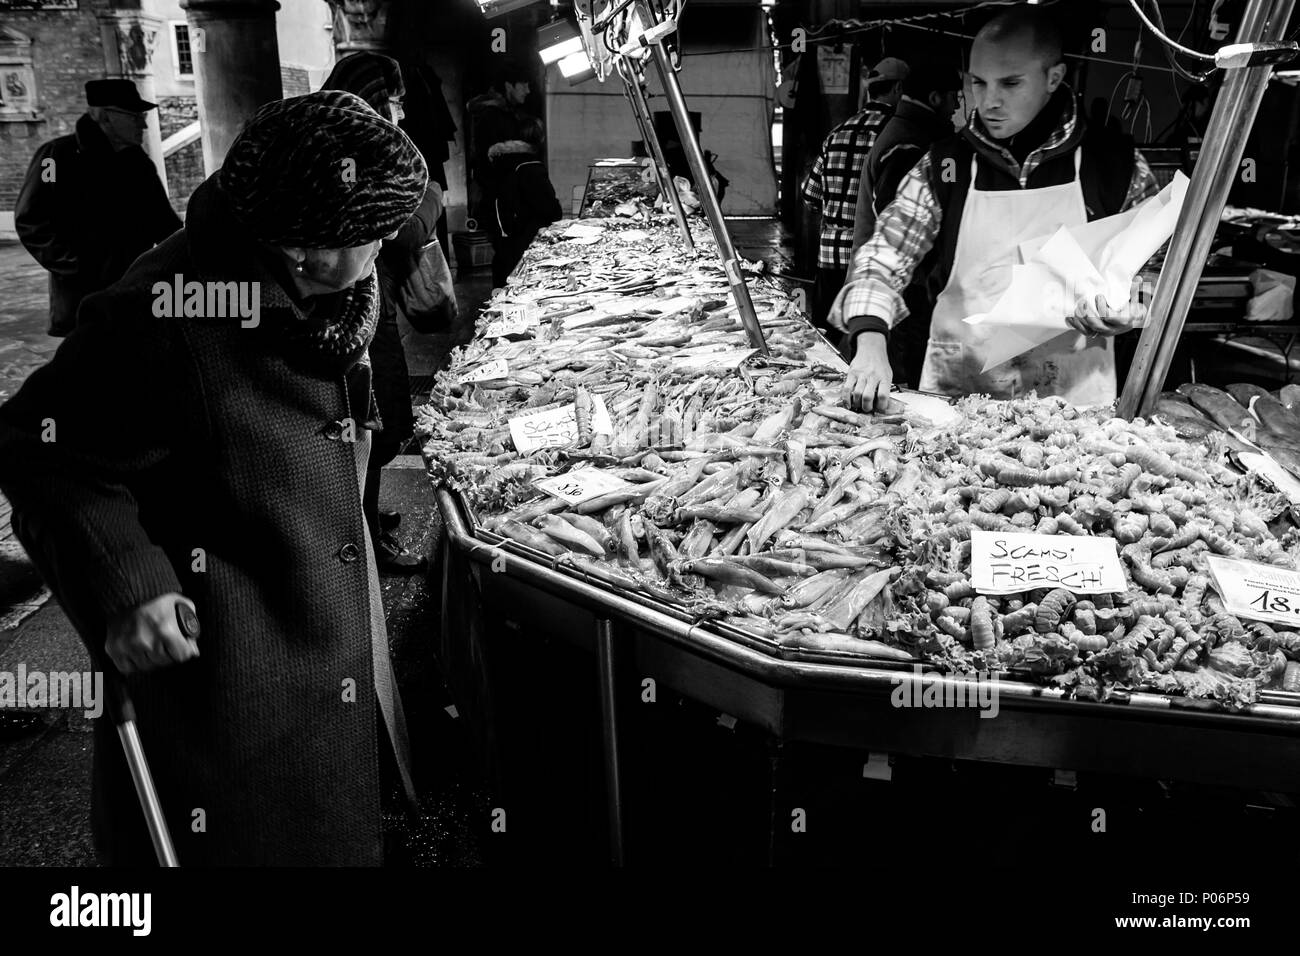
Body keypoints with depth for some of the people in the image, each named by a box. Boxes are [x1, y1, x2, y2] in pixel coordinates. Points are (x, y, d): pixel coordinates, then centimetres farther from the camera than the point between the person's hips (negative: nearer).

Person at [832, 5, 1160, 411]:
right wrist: (870, 343, -19)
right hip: (955, 393, 0)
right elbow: (881, 261, -2)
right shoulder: (943, 167, 2)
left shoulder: (1115, 164, 2)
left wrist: (1127, 310, -9)